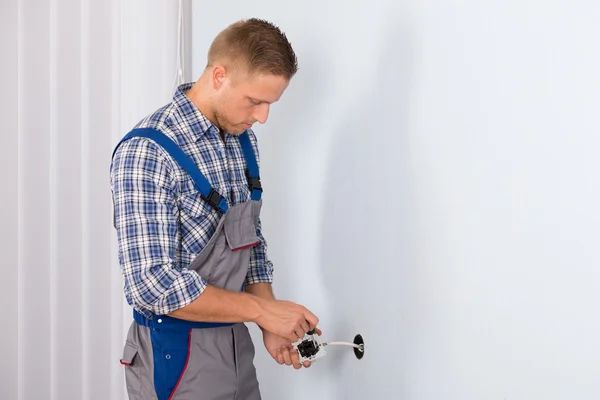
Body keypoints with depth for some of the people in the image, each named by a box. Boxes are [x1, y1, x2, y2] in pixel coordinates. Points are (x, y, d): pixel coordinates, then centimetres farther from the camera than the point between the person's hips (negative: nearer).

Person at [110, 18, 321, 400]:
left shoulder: (244, 140, 4)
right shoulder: (146, 153, -21)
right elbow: (153, 284, -26)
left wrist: (272, 326, 1)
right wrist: (263, 309, -21)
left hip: (237, 345, 7)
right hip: (178, 354, -7)